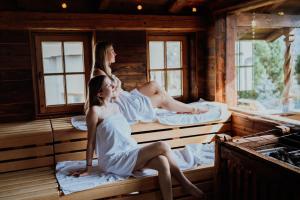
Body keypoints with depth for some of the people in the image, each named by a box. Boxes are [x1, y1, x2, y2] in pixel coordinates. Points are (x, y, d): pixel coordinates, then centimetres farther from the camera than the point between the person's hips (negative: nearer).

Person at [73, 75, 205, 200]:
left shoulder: (115, 107, 13)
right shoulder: (95, 111, -10)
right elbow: (91, 141, -8)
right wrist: (88, 167, -7)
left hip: (129, 154, 7)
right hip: (114, 161, -7)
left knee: (162, 161, -20)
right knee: (162, 146, -17)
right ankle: (186, 184, -6)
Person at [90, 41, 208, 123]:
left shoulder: (106, 70, 11)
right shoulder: (99, 73, -20)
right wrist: (118, 85, -12)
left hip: (127, 99, 10)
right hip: (124, 107, -10)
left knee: (153, 85, 9)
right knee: (162, 98, -5)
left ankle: (179, 109, 12)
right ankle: (193, 110, 12)